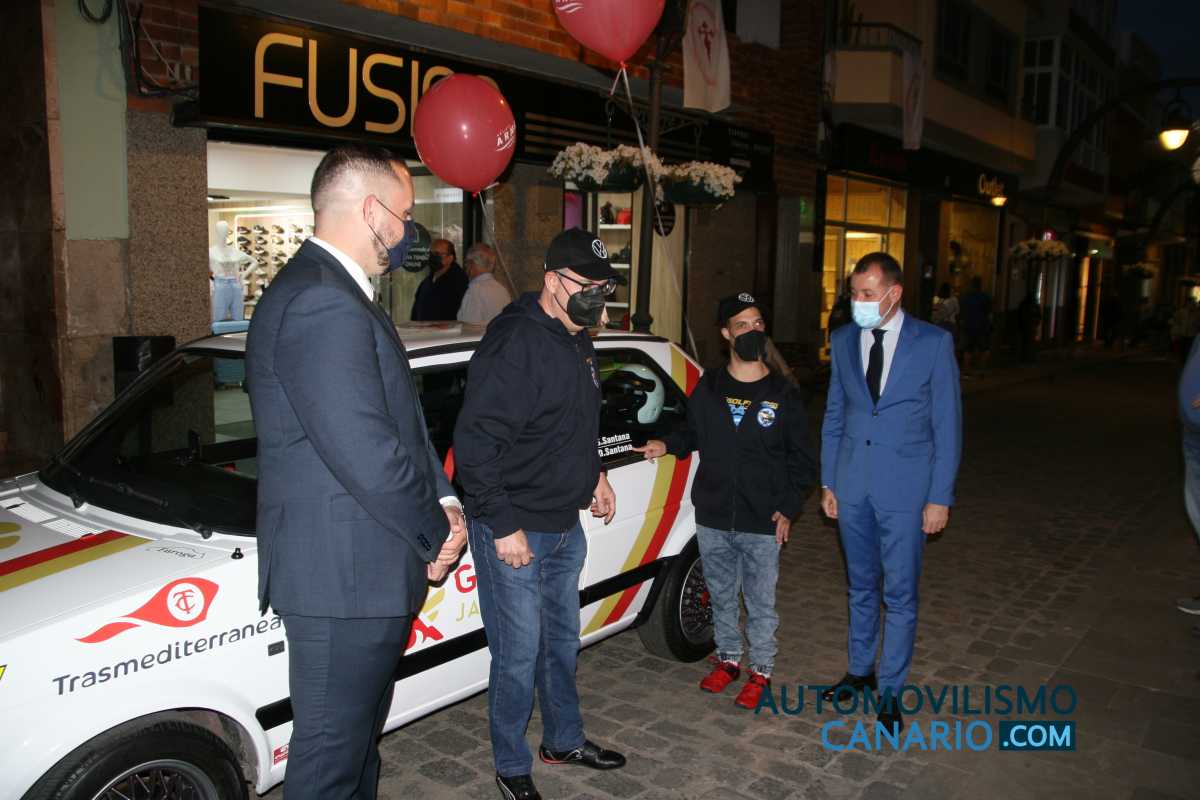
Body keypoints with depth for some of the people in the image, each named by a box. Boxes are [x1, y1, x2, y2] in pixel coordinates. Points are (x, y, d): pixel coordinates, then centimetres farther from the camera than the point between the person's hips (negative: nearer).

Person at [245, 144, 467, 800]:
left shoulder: (333, 293, 14)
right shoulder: (323, 305, -22)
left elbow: (401, 422, 16)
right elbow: (368, 457, -26)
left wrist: (441, 501, 3)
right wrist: (436, 533, -10)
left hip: (354, 573, 11)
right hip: (345, 580, -11)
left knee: (357, 741, 25)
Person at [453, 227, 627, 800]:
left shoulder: (577, 342, 9)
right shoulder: (516, 342, -21)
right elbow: (474, 442, -24)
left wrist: (594, 474, 18)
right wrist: (504, 526, -23)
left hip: (566, 525, 9)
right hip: (515, 530, -9)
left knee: (562, 641, 22)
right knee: (519, 656, 3)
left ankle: (564, 740, 41)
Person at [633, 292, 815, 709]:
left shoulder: (784, 394, -3)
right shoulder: (708, 388, 3)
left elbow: (800, 458, 2)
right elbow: (693, 434, 16)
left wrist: (788, 508, -5)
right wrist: (667, 445, -4)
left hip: (762, 523, -2)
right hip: (713, 519, 3)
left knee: (760, 602, 8)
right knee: (721, 596, 17)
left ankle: (760, 670, 26)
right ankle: (728, 659, 35)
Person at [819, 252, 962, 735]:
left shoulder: (933, 343, -7)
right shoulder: (844, 341, 4)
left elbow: (947, 424, -6)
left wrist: (940, 497, -8)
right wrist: (828, 482, 9)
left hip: (905, 488, -4)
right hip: (853, 486, 4)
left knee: (899, 595, 3)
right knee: (861, 586, 17)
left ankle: (890, 692, 18)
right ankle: (860, 670, 35)